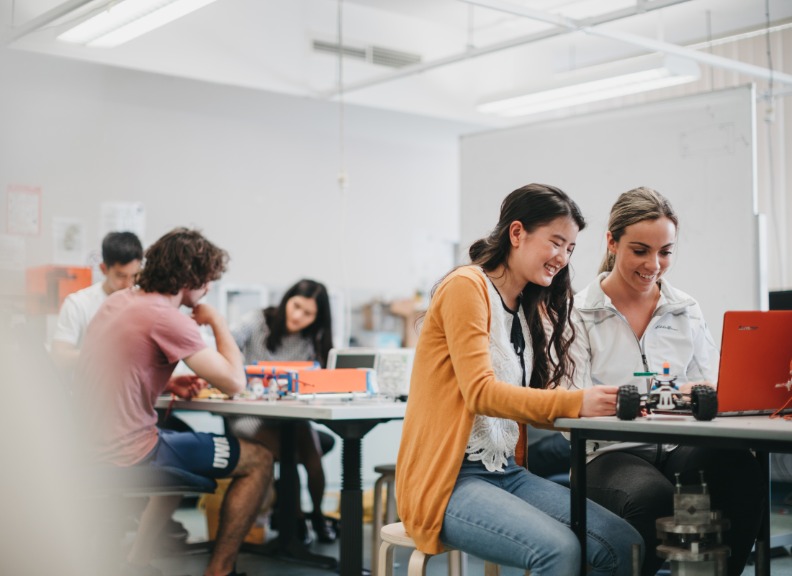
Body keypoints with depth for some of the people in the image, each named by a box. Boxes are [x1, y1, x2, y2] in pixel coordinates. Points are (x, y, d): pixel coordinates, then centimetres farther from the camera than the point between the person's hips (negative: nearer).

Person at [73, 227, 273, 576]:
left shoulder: (119, 301, 9)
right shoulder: (168, 318, -19)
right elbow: (234, 382, -16)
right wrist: (217, 321, -2)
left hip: (90, 449, 9)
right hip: (128, 457, -9)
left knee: (183, 441, 38)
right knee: (259, 461, 2)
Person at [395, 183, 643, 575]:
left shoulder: (529, 306, 16)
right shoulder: (467, 287, -8)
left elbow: (536, 397, 7)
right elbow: (480, 393, -19)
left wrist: (601, 403, -10)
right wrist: (576, 403, -27)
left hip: (507, 472, 8)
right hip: (448, 480, -8)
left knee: (623, 544, -12)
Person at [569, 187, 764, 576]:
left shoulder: (687, 311, 14)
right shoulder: (578, 314, 0)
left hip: (681, 449, 4)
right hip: (611, 454, -3)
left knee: (741, 469, -31)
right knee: (652, 495, -37)